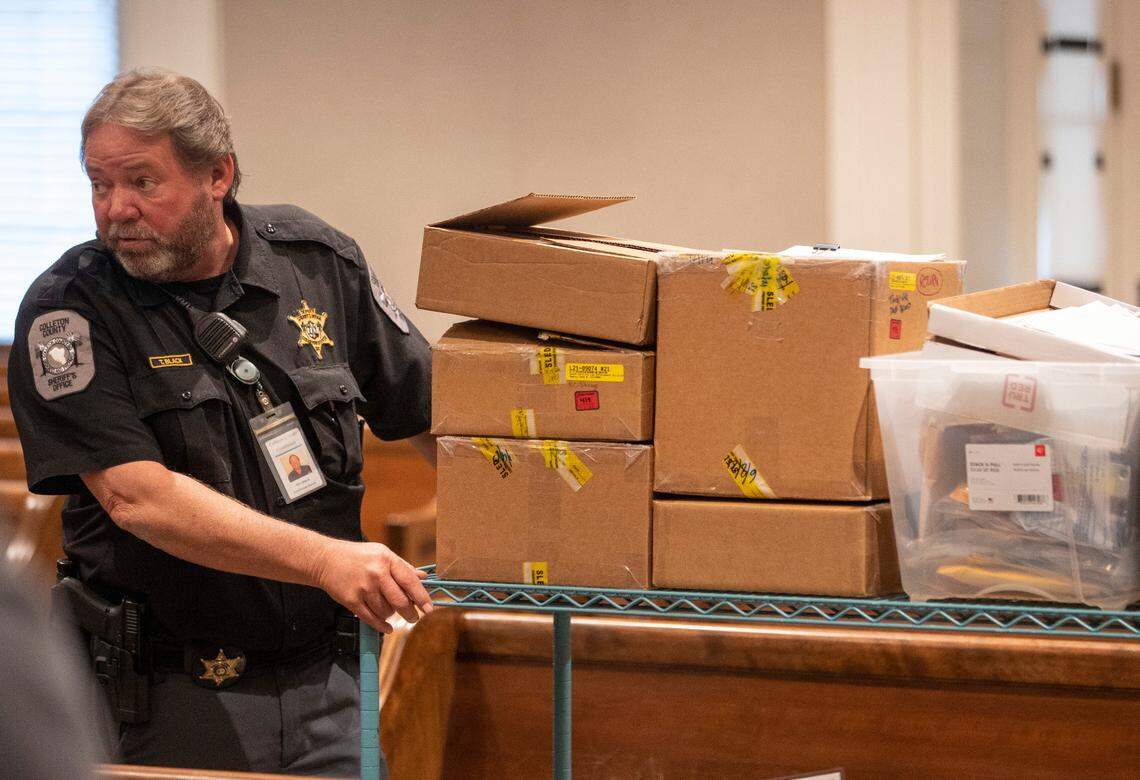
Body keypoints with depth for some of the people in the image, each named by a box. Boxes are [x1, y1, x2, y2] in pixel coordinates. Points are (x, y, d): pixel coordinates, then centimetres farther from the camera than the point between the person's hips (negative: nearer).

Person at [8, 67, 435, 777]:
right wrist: (324, 559, -27)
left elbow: (430, 414, 12)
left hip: (327, 676, 3)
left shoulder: (317, 261, 3)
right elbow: (137, 497, -19)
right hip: (173, 696, -3)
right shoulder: (69, 312, -9)